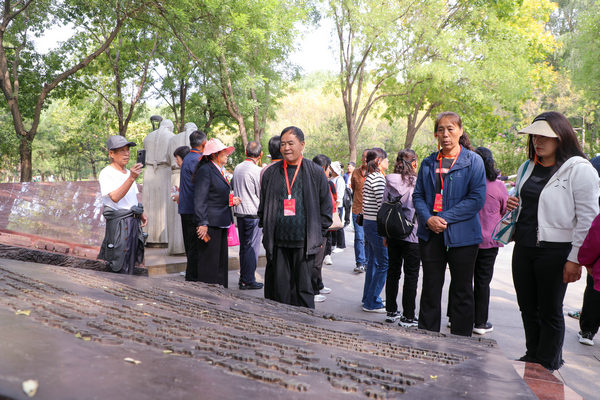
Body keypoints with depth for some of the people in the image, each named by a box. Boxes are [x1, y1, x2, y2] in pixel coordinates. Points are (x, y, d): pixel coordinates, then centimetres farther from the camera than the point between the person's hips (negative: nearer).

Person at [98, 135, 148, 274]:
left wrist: (141, 214, 9)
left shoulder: (128, 172, 18)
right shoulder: (106, 173, -9)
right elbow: (115, 197, -24)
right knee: (120, 269, -7)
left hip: (133, 221, 8)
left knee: (130, 265, 12)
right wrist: (131, 178, -32)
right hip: (118, 222, -8)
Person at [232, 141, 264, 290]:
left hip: (239, 212, 7)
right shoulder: (258, 171, -14)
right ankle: (248, 281, 1)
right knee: (252, 247, -2)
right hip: (253, 214, -7)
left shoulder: (237, 168, 8)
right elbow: (263, 195, -10)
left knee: (243, 246, 14)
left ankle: (243, 278, 20)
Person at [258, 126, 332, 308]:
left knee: (303, 287, 3)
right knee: (279, 288, 6)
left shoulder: (315, 172, 3)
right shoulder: (271, 173, 9)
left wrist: (319, 235, 2)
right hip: (277, 242, 2)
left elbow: (326, 205, 6)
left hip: (304, 242, -2)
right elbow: (263, 206, 16)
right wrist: (266, 231, 9)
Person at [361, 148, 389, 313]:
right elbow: (382, 203, -20)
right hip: (377, 224, -10)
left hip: (368, 223, 10)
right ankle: (372, 302, 1)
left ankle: (368, 298, 25)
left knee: (373, 261, 17)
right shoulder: (378, 178, -15)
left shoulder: (369, 177, 14)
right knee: (383, 263, -4)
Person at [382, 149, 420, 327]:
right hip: (412, 235, -5)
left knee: (393, 272, 14)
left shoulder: (389, 183, 2)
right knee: (411, 275, 3)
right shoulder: (416, 183, -12)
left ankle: (391, 312, 22)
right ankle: (408, 316, 7)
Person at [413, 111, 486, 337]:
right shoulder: (428, 163, 11)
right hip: (430, 234, 4)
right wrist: (428, 219, -11)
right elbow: (418, 195, 9)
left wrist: (445, 218, -16)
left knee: (462, 291, 7)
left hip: (462, 235, -3)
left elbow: (477, 198, -10)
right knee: (430, 288, 10)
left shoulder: (473, 161, -2)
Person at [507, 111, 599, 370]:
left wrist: (575, 259, -15)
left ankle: (548, 366, 22)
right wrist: (511, 205, 2)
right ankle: (532, 359, 32)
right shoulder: (527, 167, 12)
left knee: (550, 311, 6)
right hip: (523, 248, 7)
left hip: (554, 251, -7)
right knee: (528, 309, 15)